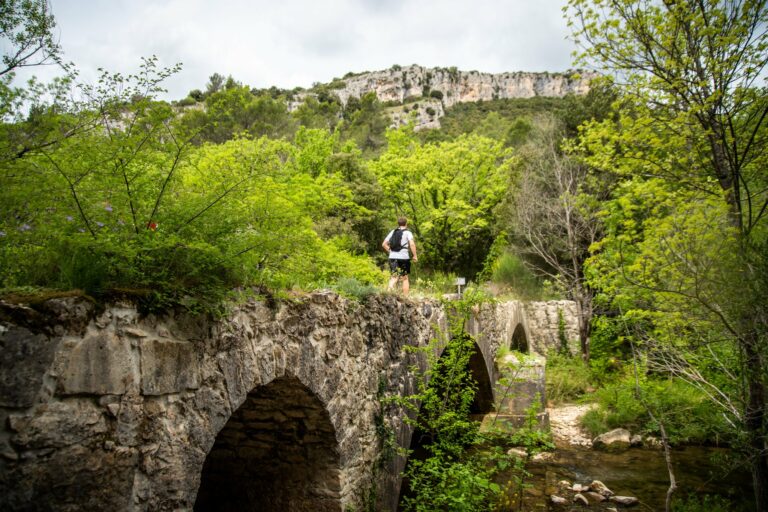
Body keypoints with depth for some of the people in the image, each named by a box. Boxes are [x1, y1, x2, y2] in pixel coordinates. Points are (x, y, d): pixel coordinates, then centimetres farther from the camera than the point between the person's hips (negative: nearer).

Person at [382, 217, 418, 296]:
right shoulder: (407, 233, -1)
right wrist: (415, 255, -11)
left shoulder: (393, 232, 12)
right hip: (404, 257, -3)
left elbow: (384, 244, 12)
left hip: (393, 257, 3)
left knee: (394, 277, 2)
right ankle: (406, 297, 15)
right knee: (405, 278, 11)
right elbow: (412, 244, -17)